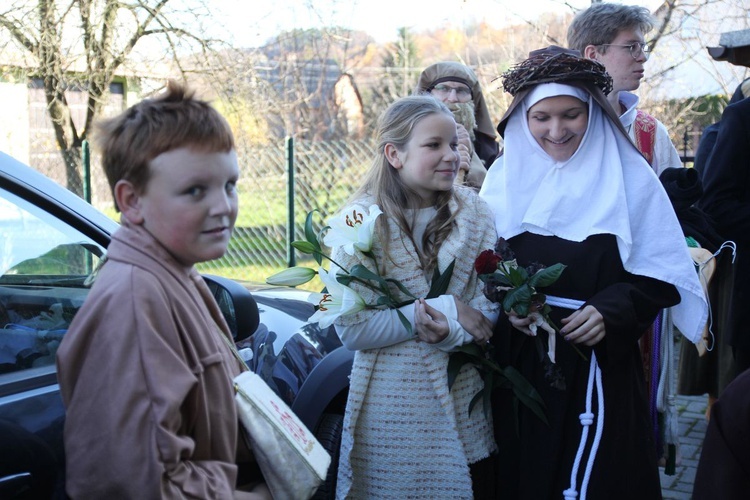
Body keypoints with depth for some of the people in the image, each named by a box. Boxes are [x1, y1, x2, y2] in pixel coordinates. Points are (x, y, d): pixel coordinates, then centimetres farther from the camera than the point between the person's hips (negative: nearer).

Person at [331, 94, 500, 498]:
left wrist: (451, 330, -23)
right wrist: (444, 308, -18)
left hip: (466, 397, 3)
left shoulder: (474, 212, 0)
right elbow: (352, 329, -15)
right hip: (394, 407, -3)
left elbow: (489, 304, -2)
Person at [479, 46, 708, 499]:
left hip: (601, 362, -2)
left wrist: (612, 310, -19)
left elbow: (662, 272, -4)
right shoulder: (506, 175, 2)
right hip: (519, 363, 2)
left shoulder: (627, 177, -5)